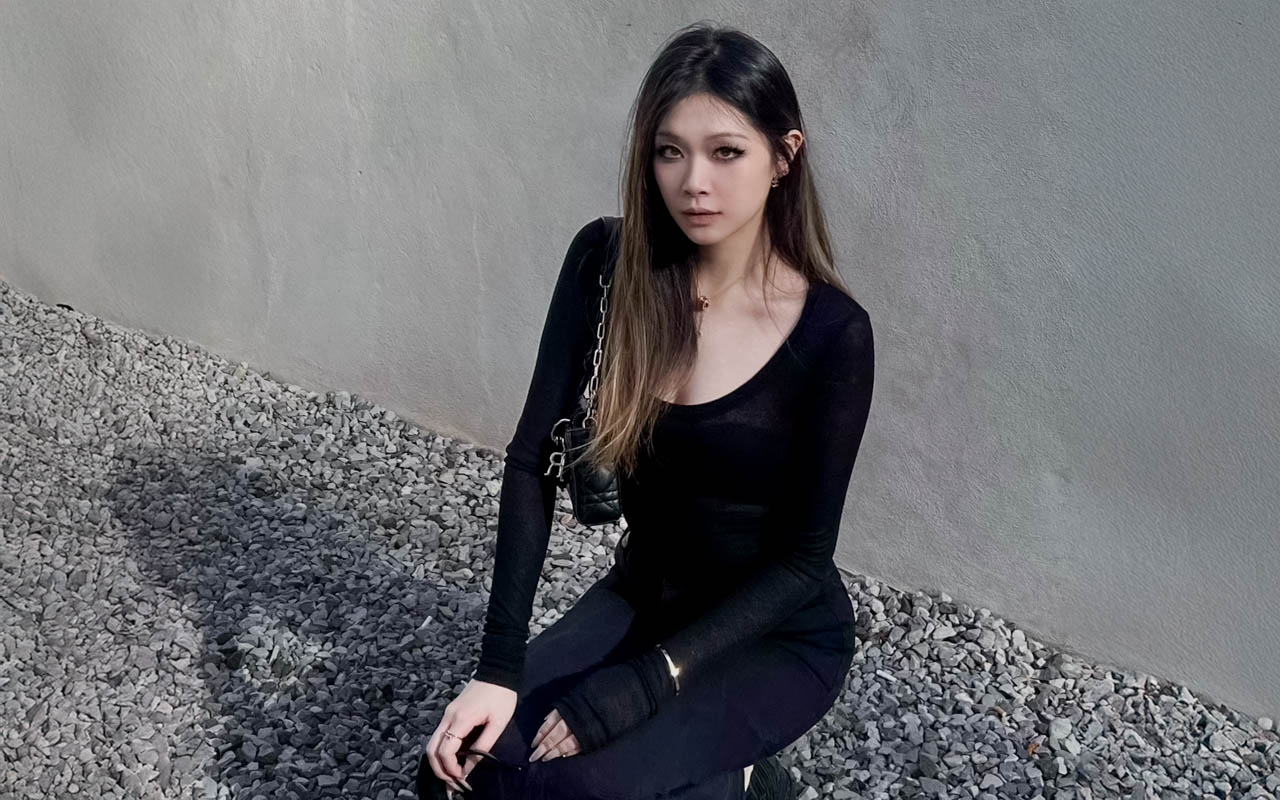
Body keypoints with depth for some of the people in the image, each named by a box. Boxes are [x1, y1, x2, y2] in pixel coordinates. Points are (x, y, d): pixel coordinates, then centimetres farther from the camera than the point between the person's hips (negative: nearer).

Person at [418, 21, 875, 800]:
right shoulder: (607, 262, -11)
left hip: (779, 635, -4)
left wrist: (645, 682, -24)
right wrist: (500, 666, -19)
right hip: (641, 597, 4)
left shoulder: (833, 332, -20)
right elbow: (534, 460, -12)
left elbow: (804, 557, -16)